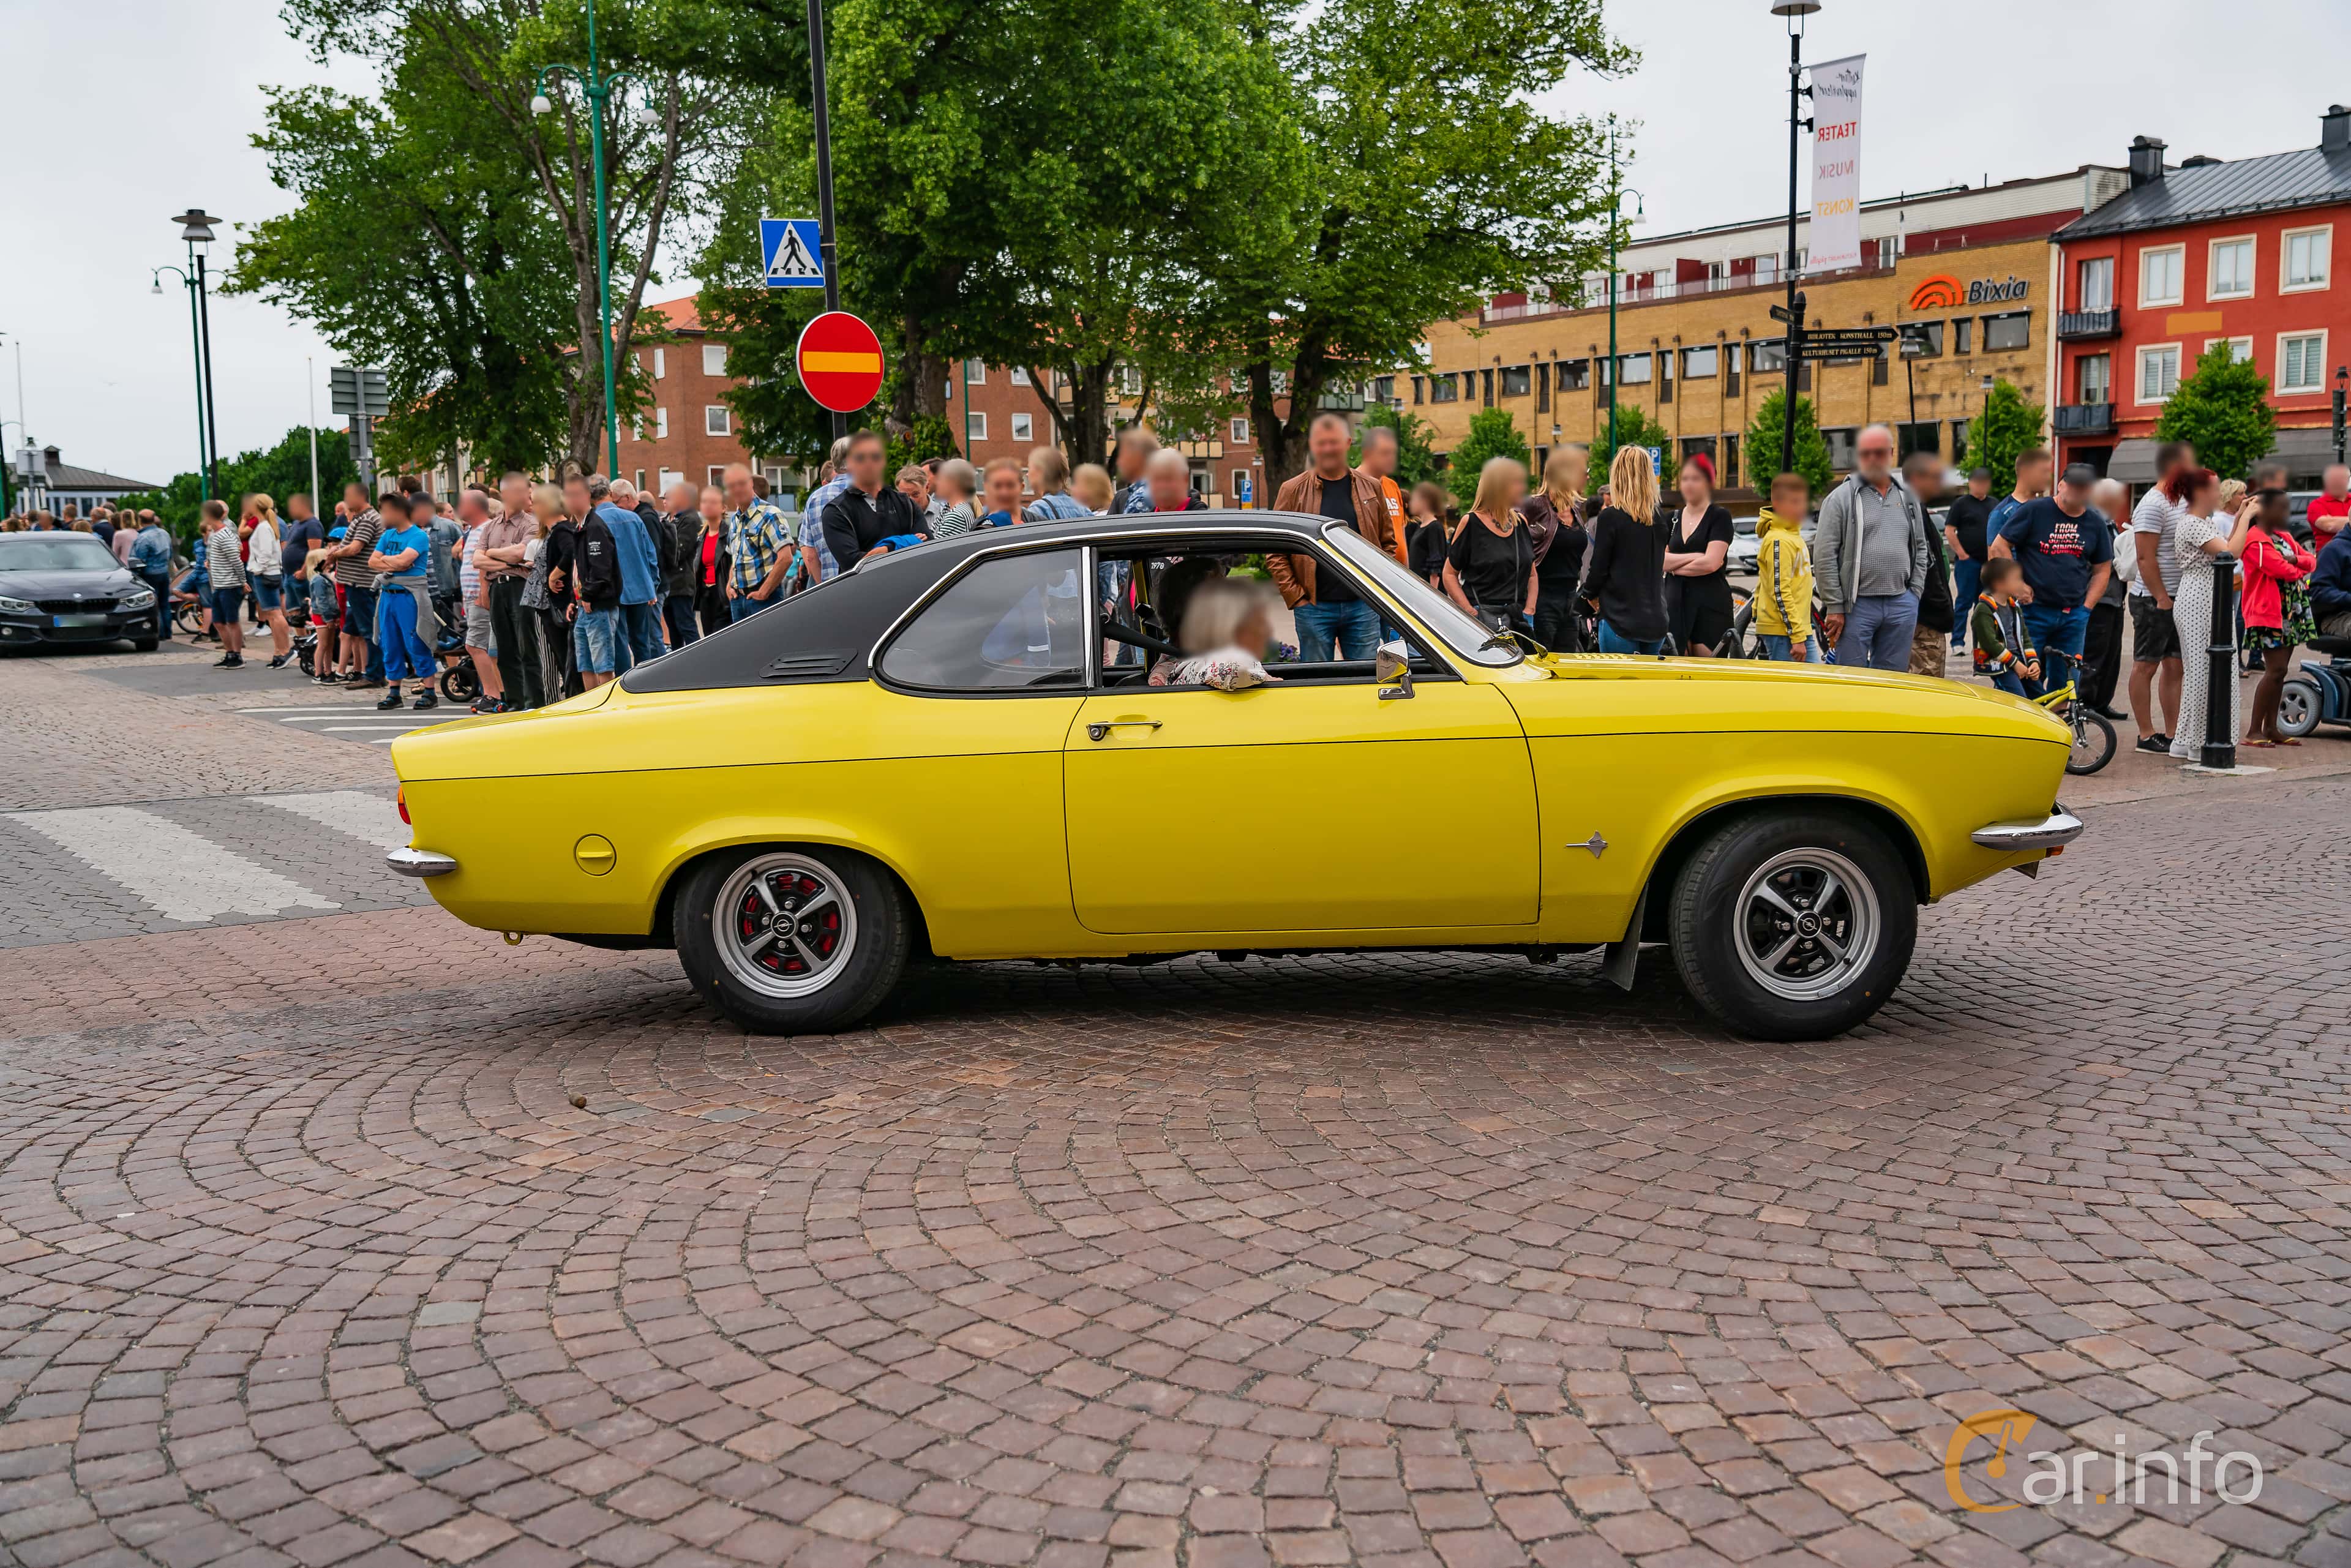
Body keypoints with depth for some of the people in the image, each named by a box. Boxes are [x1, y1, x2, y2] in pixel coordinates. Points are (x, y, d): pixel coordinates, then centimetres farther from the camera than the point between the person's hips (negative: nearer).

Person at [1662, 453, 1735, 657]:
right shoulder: (1671, 519, 15)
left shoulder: (1720, 516, 0)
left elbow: (1711, 562, -12)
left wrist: (1675, 566, 0)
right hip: (1676, 601, 5)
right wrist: (1693, 557, -8)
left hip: (1711, 604, -5)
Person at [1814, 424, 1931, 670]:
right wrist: (1834, 608, -9)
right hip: (1858, 604, -4)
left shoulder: (1908, 497, 13)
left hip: (1901, 605, 4)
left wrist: (1915, 597, 9)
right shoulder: (1841, 498, -2)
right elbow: (1824, 556, -6)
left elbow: (1920, 549, 19)